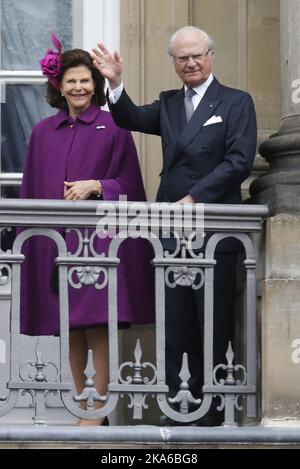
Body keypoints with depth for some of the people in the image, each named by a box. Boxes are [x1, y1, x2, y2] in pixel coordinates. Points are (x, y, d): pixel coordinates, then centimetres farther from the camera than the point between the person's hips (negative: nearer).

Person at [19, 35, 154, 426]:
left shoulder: (112, 129, 2)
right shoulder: (43, 132, 13)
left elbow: (129, 185, 1)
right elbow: (31, 190, 15)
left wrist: (95, 185, -15)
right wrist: (30, 241, 9)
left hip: (98, 236, -4)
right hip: (55, 240, 4)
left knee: (96, 324, -11)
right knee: (69, 328, 4)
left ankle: (97, 412, -10)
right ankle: (83, 408, 11)